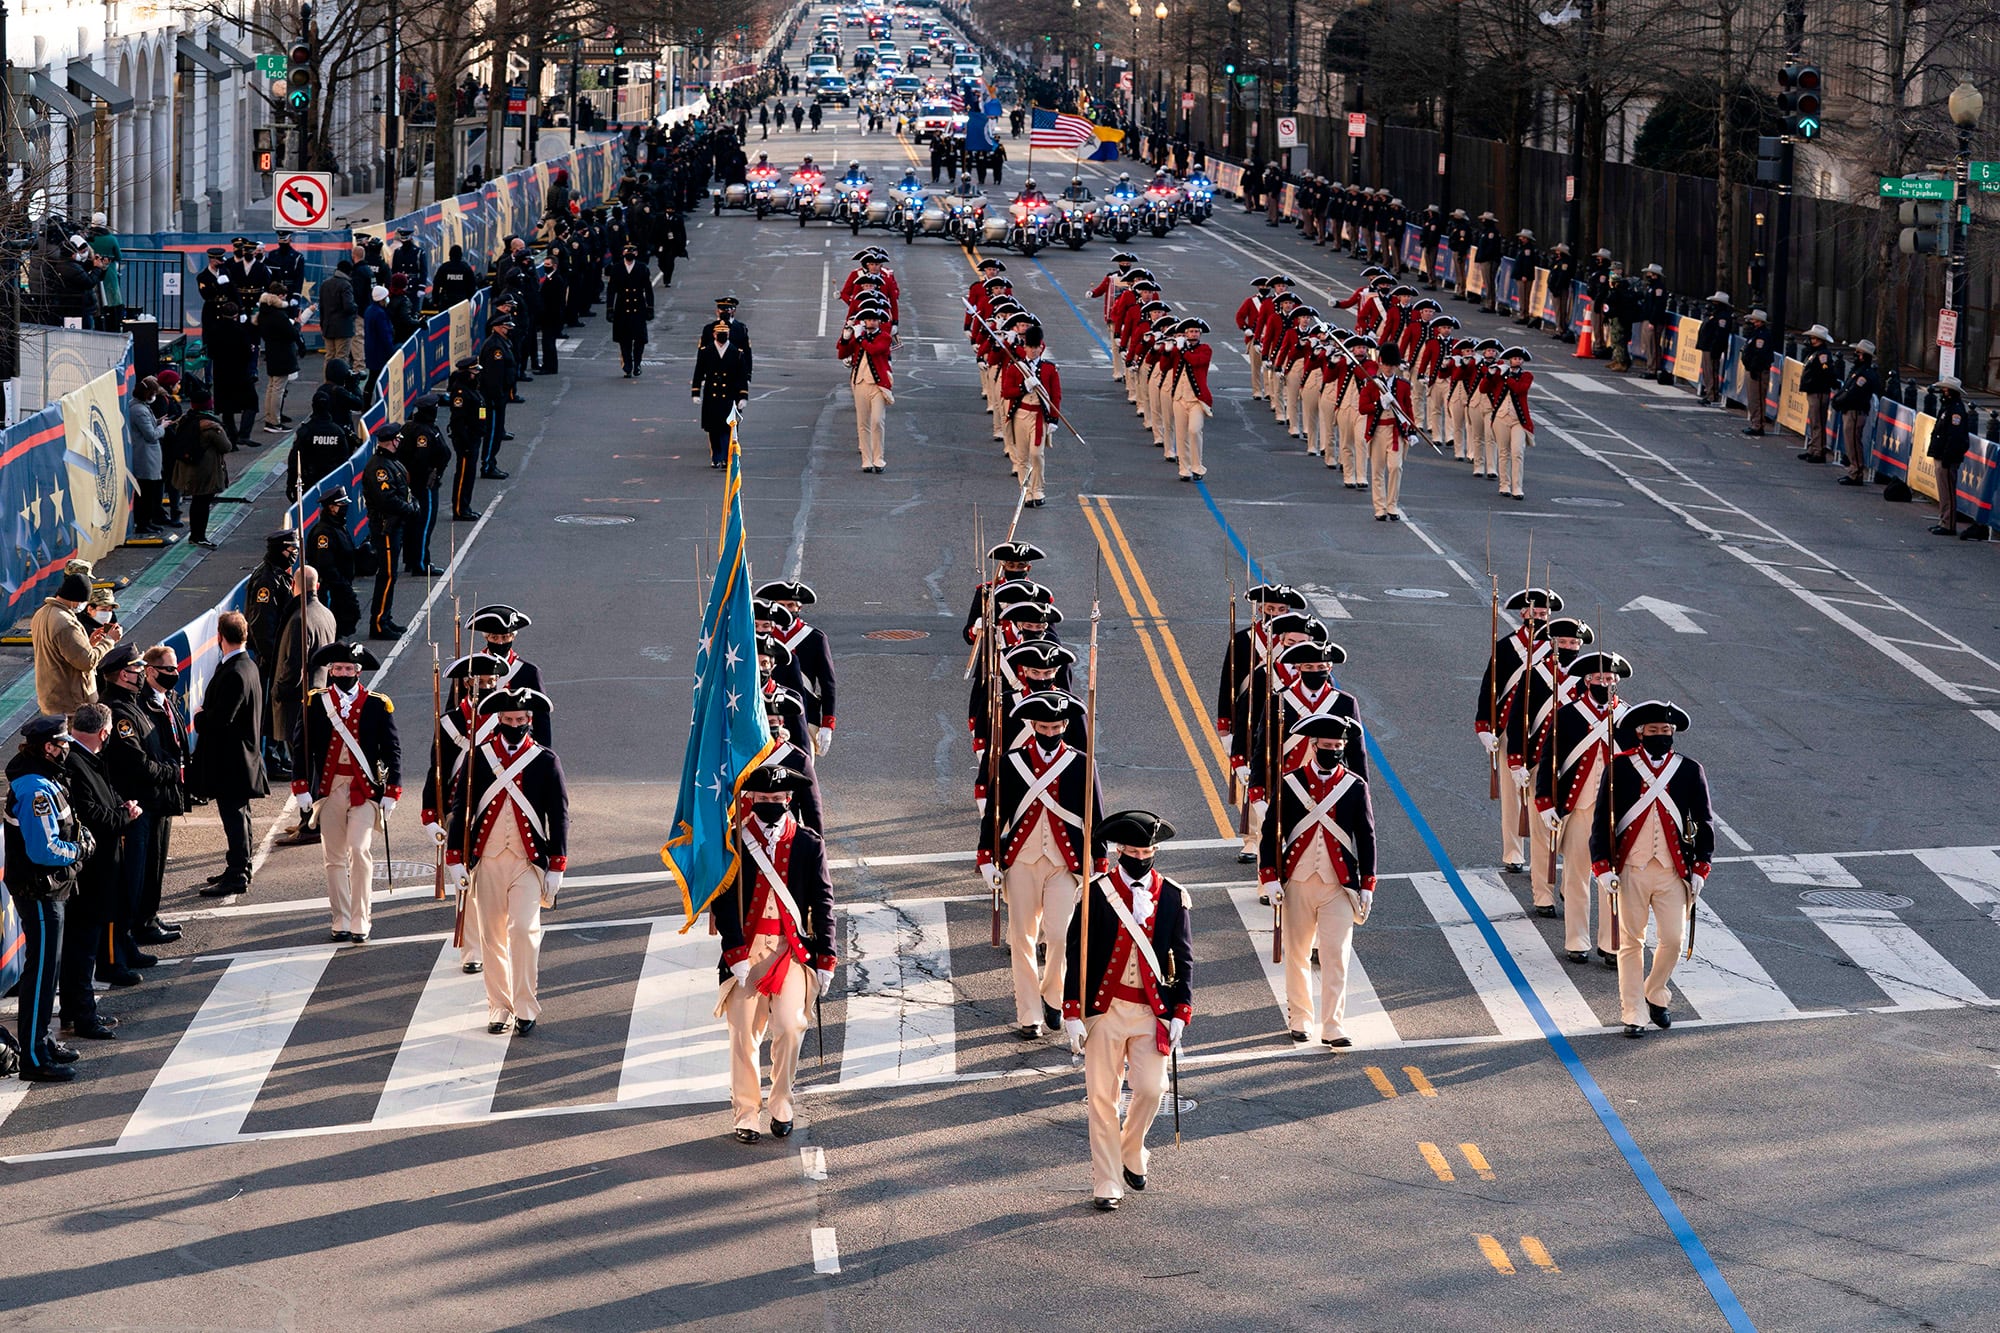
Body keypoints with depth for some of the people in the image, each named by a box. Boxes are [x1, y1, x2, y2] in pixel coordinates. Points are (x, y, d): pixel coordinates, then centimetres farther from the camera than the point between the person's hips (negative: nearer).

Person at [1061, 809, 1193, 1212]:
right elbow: (1076, 953, -2)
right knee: (1102, 1097, 1)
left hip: (1152, 1009, 1)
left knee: (1151, 1088, -2)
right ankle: (1106, 1184, 10)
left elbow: (1183, 958, 7)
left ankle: (1131, 1153, 28)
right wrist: (1072, 1013, -6)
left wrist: (1181, 1013, -1)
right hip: (1105, 1008, -1)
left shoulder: (1173, 897, 2)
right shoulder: (1097, 892, -4)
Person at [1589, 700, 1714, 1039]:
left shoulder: (1690, 771, 2)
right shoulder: (1619, 768, -3)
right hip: (1631, 870, -1)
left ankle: (1655, 994, 26)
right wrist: (1603, 867, -7)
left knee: (1673, 939, -1)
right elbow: (1602, 819, -1)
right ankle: (1630, 1014, 11)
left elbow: (1705, 823, 8)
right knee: (1631, 942, 4)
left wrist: (1699, 869, 1)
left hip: (1674, 871, 1)